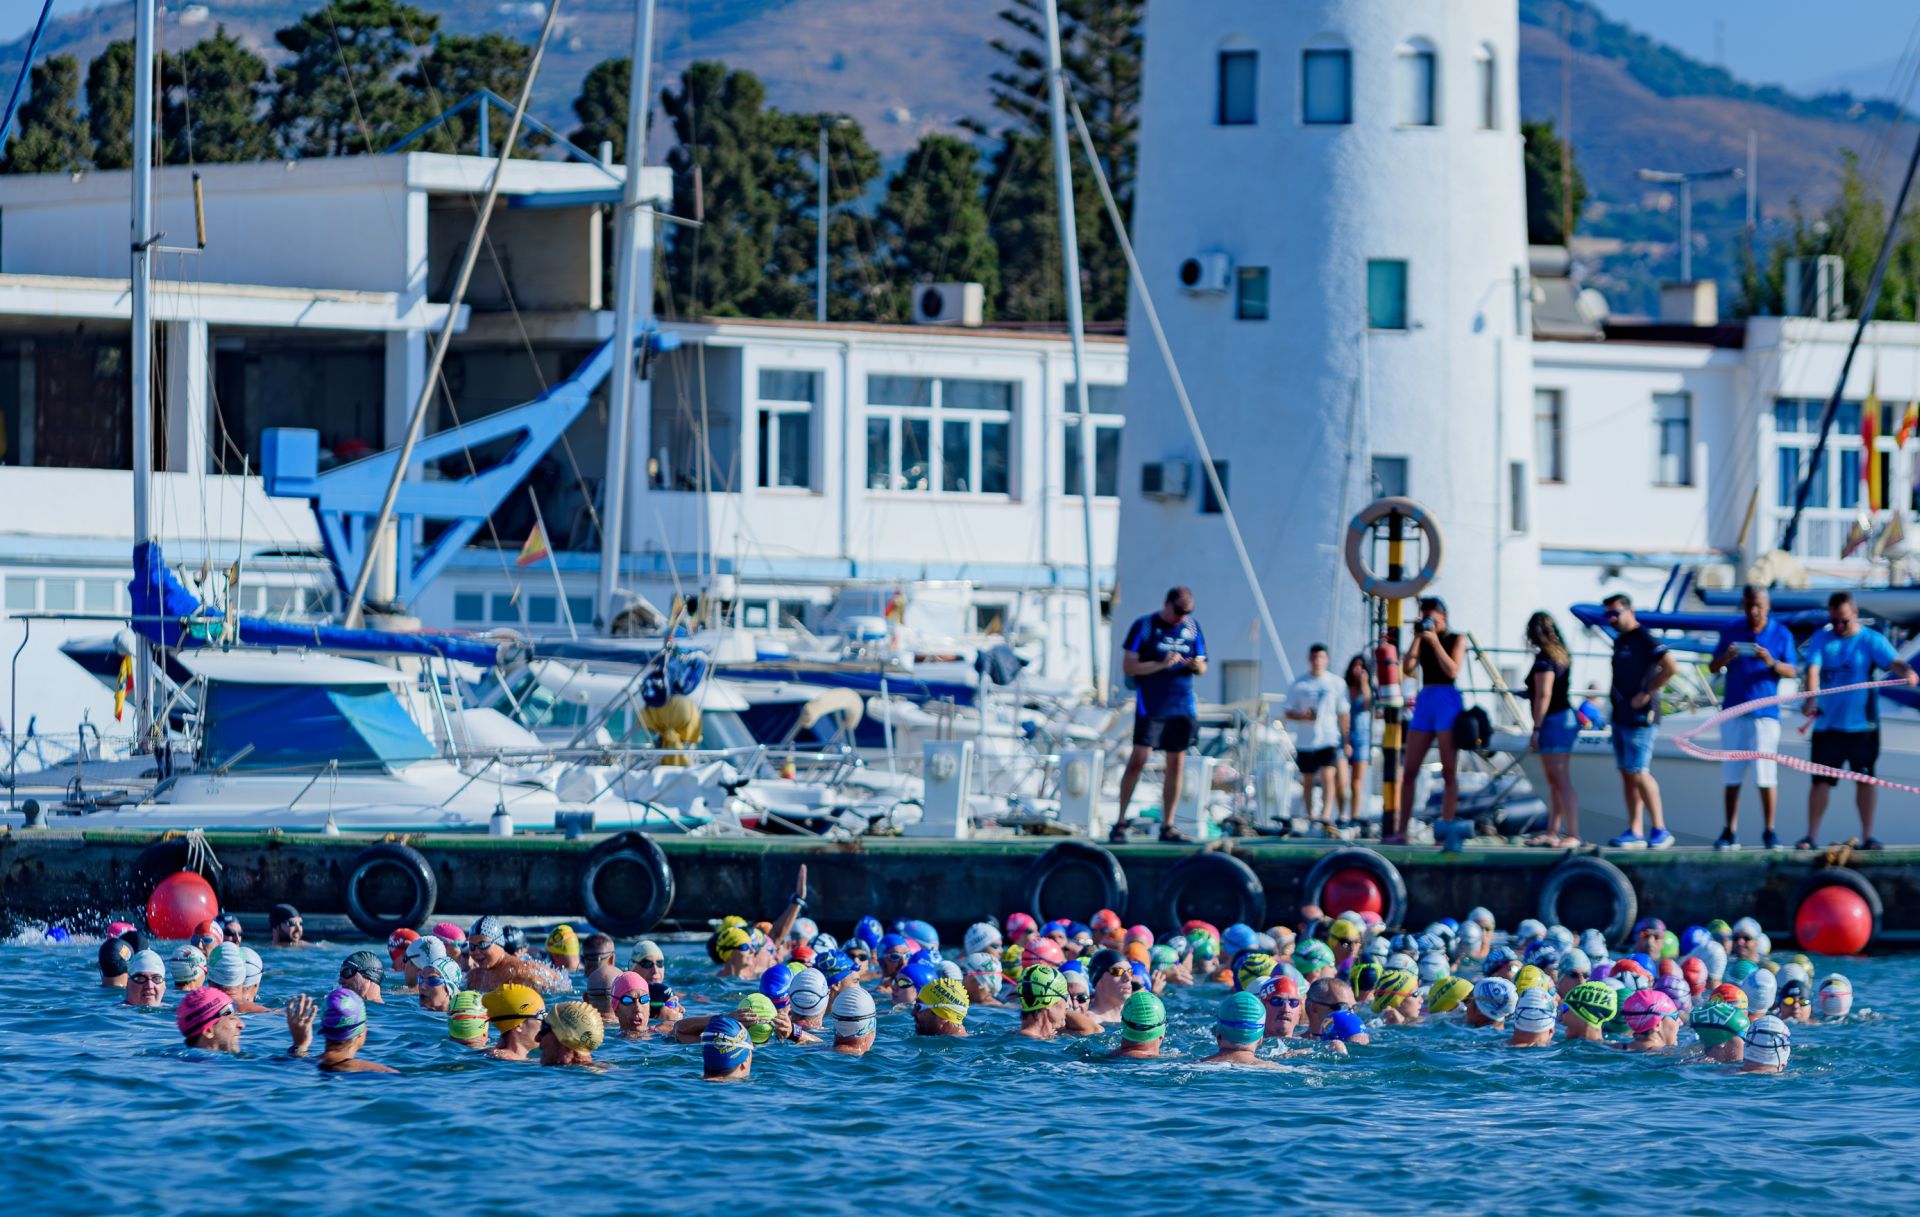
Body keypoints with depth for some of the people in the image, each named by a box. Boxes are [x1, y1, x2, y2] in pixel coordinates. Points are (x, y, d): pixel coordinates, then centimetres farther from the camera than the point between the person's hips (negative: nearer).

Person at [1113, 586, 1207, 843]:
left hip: (1183, 705, 5)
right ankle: (1120, 822, -5)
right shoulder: (1145, 626, -3)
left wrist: (1197, 666, -8)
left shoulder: (1192, 627, 12)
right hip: (1150, 705, -5)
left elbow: (1202, 666, 17)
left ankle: (1167, 826, 10)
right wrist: (1161, 665, -20)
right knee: (1139, 759, -11)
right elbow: (1128, 666, -8)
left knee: (1176, 764, 4)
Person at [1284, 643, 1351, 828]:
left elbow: (1344, 714, 7)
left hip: (1329, 739, -2)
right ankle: (1309, 816, 17)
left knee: (1328, 776, -17)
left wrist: (1346, 739, 3)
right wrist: (1303, 716, -14)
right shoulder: (1299, 684, 6)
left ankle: (1326, 814, -24)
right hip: (1305, 741, 2)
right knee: (1307, 781, 8)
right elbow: (1289, 713, 8)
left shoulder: (1337, 683, 4)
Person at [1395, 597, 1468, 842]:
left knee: (1449, 772, -5)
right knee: (1409, 771, 1)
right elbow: (1407, 668, 2)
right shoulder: (1423, 640, 15)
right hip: (1424, 703, 5)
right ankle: (1400, 831, 1)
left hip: (1448, 703, -5)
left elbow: (1453, 670, -11)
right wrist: (1417, 638, -4)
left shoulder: (1457, 639, 3)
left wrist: (1435, 641, -11)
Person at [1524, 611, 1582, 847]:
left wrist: (1536, 729, -17)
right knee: (1554, 782, 14)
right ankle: (1552, 832, 19)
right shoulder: (1561, 656, 12)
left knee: (1561, 782, -11)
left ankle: (1573, 835, -14)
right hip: (1567, 717, 10)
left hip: (1553, 721, -10)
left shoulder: (1544, 660, -15)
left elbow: (1543, 696, -19)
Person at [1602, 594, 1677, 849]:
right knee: (1627, 774, 7)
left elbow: (1670, 667, -22)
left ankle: (1660, 830, -7)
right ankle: (1634, 833, 9)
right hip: (1621, 717, 10)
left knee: (1638, 773, -12)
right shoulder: (1619, 641, 17)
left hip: (1639, 718, -10)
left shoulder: (1644, 639, -12)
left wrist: (1646, 693, -18)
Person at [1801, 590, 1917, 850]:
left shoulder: (1872, 640, -2)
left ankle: (1867, 836, 12)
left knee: (1865, 779, 5)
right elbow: (1813, 669, -11)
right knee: (1821, 780, 1)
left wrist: (1907, 672, -42)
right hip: (1827, 724, 1)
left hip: (1862, 724, -1)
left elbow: (1893, 661, -18)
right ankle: (1811, 836, 5)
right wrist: (1811, 698, -31)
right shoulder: (1821, 640, 3)